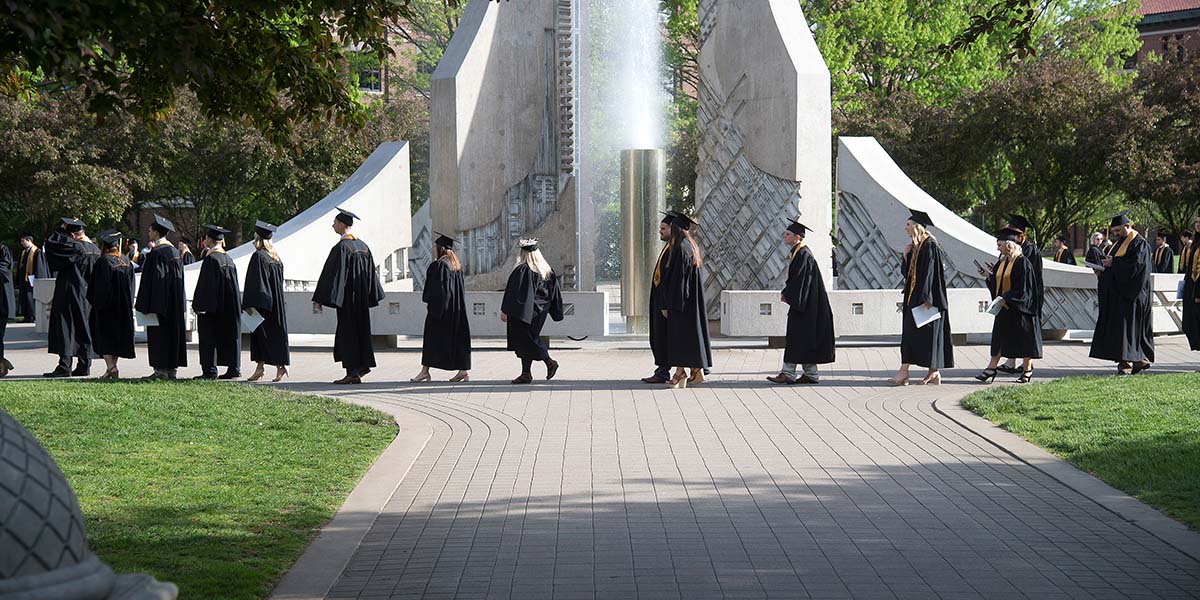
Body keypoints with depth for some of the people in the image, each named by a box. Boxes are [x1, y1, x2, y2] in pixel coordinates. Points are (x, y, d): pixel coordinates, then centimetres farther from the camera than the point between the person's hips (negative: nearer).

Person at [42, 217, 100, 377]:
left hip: (70, 296, -8)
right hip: (88, 297, 8)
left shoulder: (74, 248, -18)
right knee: (84, 329, 12)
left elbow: (50, 244, -17)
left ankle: (64, 366, -7)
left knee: (65, 328, -4)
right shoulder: (95, 249, 6)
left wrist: (62, 229, -7)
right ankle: (84, 366, 13)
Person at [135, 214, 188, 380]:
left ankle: (161, 370, -5)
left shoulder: (155, 253, -14)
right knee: (172, 331, 10)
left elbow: (150, 280, -16)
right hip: (175, 303, 8)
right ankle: (172, 368, 12)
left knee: (158, 334, -4)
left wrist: (144, 305, -14)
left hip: (159, 302, -8)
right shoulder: (174, 252, 10)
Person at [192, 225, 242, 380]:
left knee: (209, 337, -3)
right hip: (229, 307, 8)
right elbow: (234, 284, 14)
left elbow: (205, 284, -15)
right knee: (230, 336, 9)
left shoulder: (211, 259, -13)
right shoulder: (229, 259, 10)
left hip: (212, 306, -8)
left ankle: (209, 371, -5)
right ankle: (234, 368, 10)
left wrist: (197, 305, -11)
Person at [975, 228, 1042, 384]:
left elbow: (1022, 288, -18)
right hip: (1003, 307, 8)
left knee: (1024, 338, 2)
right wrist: (988, 275, 0)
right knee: (999, 336, 6)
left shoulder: (1022, 263, -14)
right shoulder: (1002, 262, 10)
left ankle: (1027, 369, 12)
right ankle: (992, 368, 5)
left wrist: (1006, 299, -22)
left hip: (1018, 308, -8)